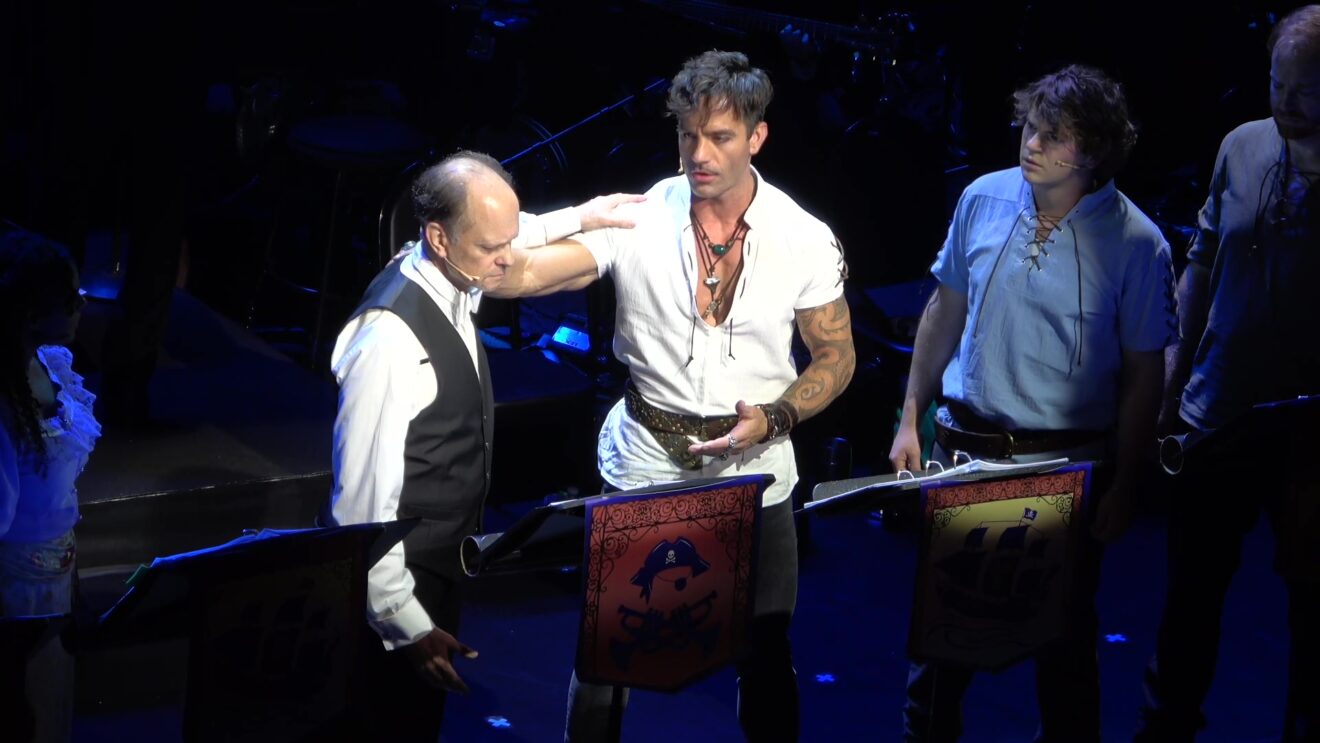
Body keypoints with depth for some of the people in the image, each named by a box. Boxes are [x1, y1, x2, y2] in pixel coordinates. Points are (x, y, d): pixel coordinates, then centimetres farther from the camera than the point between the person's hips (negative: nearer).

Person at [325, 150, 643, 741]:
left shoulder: (449, 275, -6)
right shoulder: (391, 338, -32)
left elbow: (496, 236, 22)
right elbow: (364, 499, -28)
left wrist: (578, 217, 16)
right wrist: (407, 625, -25)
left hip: (443, 560, 8)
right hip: (402, 575, -8)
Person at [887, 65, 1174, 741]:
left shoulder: (1135, 245, -13)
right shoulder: (983, 200, -4)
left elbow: (1143, 374, -6)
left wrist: (1122, 488, -5)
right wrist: (911, 420, 9)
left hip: (1067, 463, -3)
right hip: (963, 447, 3)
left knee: (1064, 630, 9)